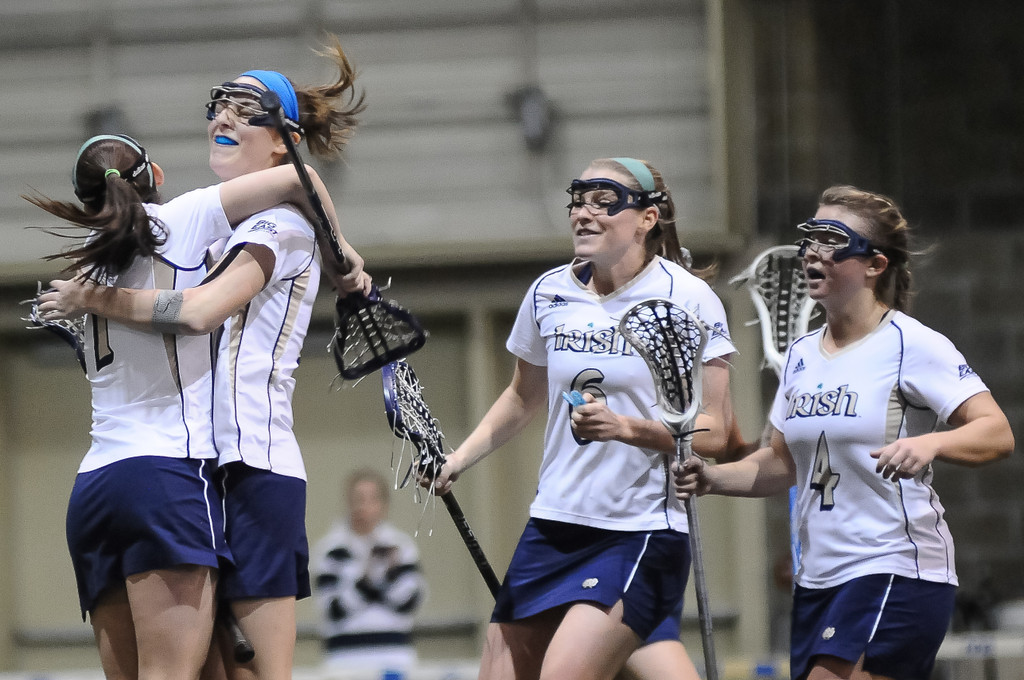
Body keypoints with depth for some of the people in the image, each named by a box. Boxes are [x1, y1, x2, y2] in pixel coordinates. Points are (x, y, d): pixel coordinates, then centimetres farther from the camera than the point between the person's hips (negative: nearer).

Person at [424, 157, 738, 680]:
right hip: (552, 526, 6)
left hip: (642, 533, -6)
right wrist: (459, 459, 13)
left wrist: (627, 427, -25)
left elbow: (714, 431, -11)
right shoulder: (549, 294, 6)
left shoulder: (688, 299, -9)